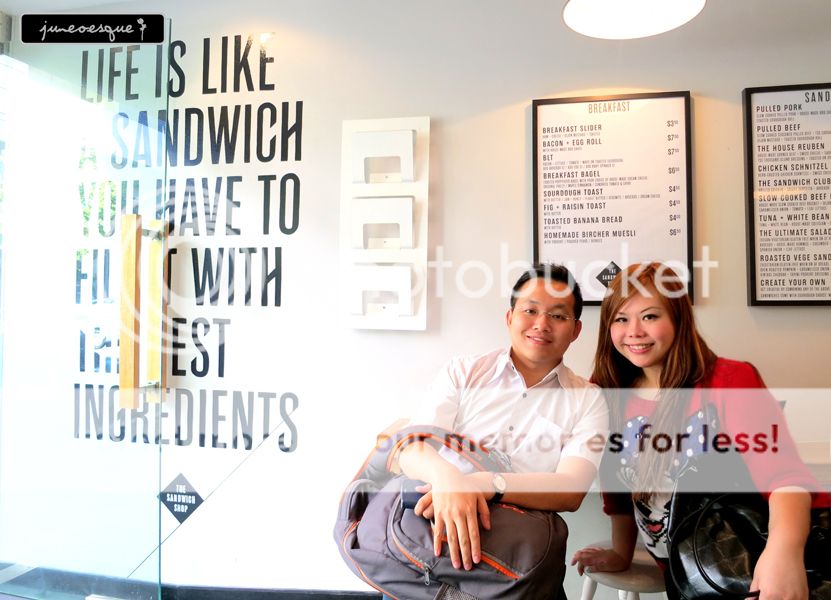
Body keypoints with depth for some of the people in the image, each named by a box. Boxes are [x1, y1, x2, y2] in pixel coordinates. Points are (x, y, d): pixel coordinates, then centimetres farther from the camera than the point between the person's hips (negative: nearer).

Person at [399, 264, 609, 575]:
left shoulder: (588, 400, 1)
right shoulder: (462, 373, 2)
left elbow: (571, 491, -12)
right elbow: (410, 452, -9)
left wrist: (488, 485, -30)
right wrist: (446, 476, -33)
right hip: (440, 536, 0)